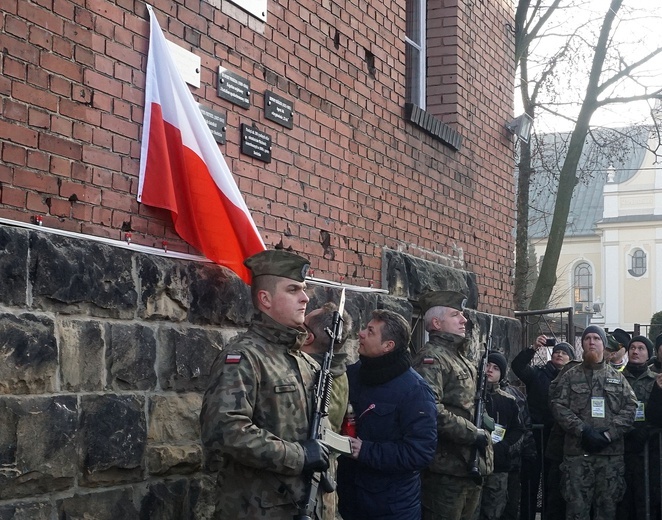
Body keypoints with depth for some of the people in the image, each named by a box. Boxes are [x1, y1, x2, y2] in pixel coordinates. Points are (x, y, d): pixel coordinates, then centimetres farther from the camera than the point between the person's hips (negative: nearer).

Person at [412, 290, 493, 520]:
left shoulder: (462, 359, 19)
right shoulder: (431, 357, -13)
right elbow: (430, 410, -27)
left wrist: (482, 426, 12)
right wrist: (473, 434, -21)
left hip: (471, 466, 10)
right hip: (445, 469, -10)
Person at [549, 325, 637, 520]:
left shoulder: (618, 378, 14)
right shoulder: (569, 377, 10)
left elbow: (630, 407, 3)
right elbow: (558, 406, -2)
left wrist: (608, 435, -10)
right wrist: (583, 431, -14)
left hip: (611, 452, 2)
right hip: (577, 452, -1)